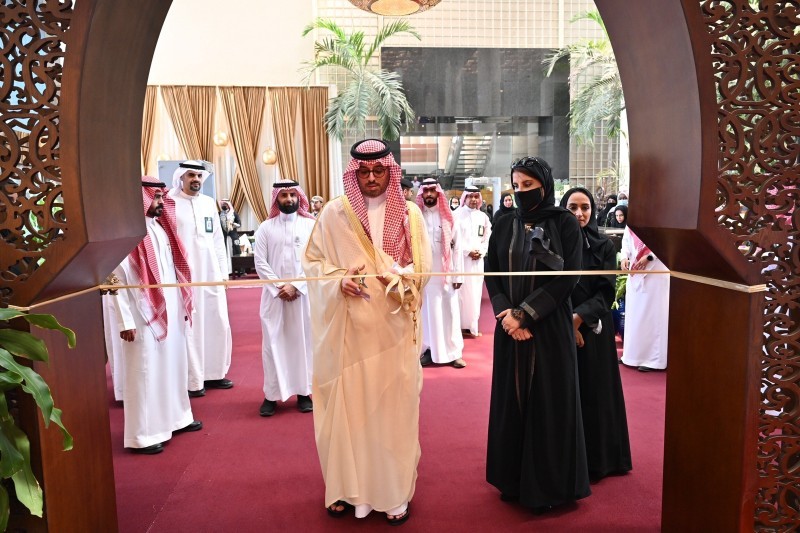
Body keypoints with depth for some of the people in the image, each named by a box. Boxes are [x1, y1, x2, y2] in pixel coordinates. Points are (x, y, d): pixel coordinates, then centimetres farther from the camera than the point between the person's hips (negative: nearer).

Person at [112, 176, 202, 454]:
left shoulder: (161, 228, 11)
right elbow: (117, 278, -15)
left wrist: (183, 304, 14)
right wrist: (125, 320, -17)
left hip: (170, 311, 8)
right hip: (144, 316, -8)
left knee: (173, 365, 17)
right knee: (145, 373, 0)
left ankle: (176, 417, 33)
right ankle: (143, 435, 11)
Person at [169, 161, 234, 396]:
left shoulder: (209, 203, 12)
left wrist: (223, 271, 11)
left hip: (211, 273, 5)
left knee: (218, 324, 9)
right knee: (189, 327, 0)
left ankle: (214, 373, 23)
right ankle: (193, 381, 10)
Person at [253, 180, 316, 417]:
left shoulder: (311, 225, 3)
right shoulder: (265, 228, 6)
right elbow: (260, 263, 1)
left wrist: (295, 286, -11)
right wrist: (279, 287, -9)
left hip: (303, 293, 0)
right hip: (274, 294, 1)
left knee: (303, 340, 3)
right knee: (273, 342, 1)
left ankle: (304, 391, 12)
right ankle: (272, 394, 9)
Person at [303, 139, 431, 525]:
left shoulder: (410, 214, 2)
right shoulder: (334, 213, 2)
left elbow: (422, 268, 2)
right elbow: (312, 261, 4)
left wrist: (395, 277, -19)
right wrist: (339, 280, -14)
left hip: (392, 327, 0)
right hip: (347, 327, 0)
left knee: (392, 406, 5)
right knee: (345, 405, 7)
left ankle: (395, 491, 20)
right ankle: (345, 487, 25)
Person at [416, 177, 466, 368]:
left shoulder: (448, 217, 4)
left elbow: (457, 247, 3)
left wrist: (458, 275, -2)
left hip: (446, 273, 1)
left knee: (449, 312, 4)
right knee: (427, 313, 5)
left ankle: (453, 352, 11)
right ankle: (428, 350, 14)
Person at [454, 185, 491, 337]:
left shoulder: (483, 217, 10)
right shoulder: (457, 215, -5)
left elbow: (487, 238, 11)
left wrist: (480, 251, -4)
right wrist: (468, 252, -13)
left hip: (478, 260, 5)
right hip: (461, 258, -5)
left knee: (475, 292, 6)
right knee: (462, 292, -7)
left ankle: (472, 325, 13)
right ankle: (460, 325, -2)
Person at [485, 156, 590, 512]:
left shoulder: (564, 224, -4)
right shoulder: (505, 226, 7)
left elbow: (567, 278, -11)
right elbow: (491, 275, 4)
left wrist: (524, 313, -15)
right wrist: (507, 315, -11)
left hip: (550, 329, -3)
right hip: (510, 327, 4)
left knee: (548, 403, 3)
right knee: (511, 400, 8)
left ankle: (548, 485, 19)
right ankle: (513, 479, 23)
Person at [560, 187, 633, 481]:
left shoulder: (604, 246, 1)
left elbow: (606, 292, -4)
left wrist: (578, 318, -16)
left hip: (593, 331, 1)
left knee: (594, 392, 6)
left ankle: (595, 459, 21)